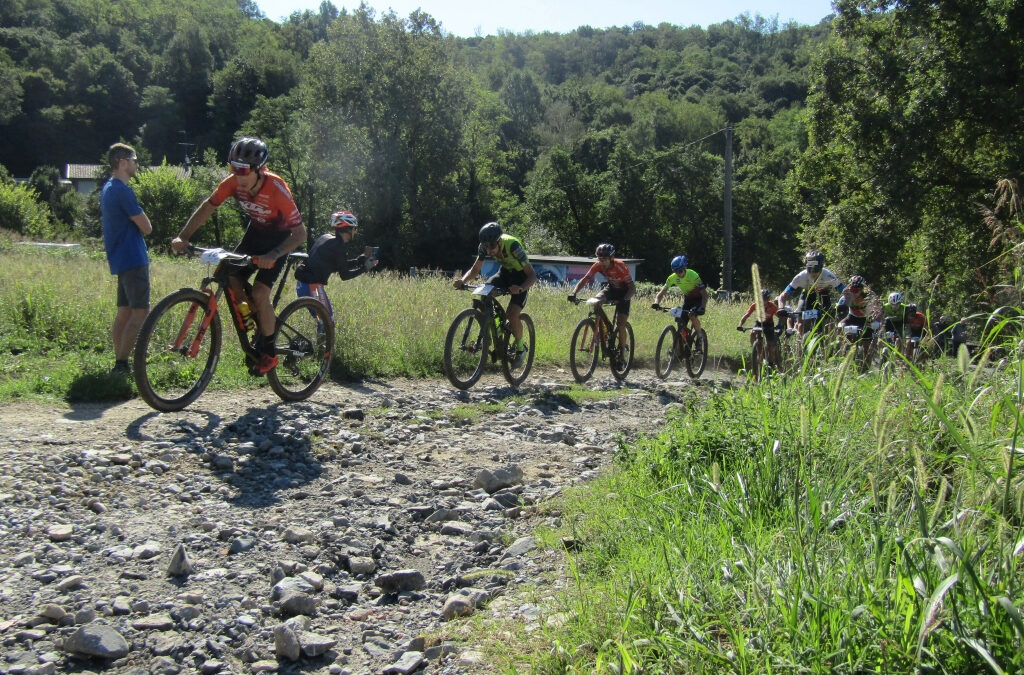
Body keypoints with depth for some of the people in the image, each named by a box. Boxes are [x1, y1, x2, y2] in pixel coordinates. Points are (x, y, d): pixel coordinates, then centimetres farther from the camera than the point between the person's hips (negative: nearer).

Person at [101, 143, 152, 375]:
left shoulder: (108, 189, 17)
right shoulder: (123, 191, -15)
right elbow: (146, 227, -14)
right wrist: (143, 223, 5)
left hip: (119, 258, 10)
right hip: (133, 259, -10)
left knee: (124, 311, 12)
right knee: (141, 312, -10)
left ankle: (119, 363, 14)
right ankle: (121, 364, -11)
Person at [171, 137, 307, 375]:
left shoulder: (277, 189, -33)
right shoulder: (234, 182, -20)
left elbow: (300, 233, -32)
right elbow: (207, 208, -6)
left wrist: (272, 256, -46)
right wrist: (182, 237, -18)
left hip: (279, 237, -5)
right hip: (255, 230, 6)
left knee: (259, 293, -17)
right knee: (232, 281, -9)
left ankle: (269, 352, 0)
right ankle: (262, 326, 15)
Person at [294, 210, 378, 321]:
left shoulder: (326, 237, 15)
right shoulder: (339, 246, -12)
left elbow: (342, 265, 21)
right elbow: (344, 275, -6)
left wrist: (361, 260, 17)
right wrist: (365, 267, 2)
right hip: (313, 285, -10)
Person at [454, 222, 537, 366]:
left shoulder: (512, 245, -34)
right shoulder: (484, 246, -19)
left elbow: (532, 275, -33)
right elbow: (475, 270, -7)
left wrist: (521, 288, -52)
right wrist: (463, 280, -28)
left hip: (520, 276, -5)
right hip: (504, 272, 5)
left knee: (512, 315, -21)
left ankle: (520, 348, 5)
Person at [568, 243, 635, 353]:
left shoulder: (621, 267, -32)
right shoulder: (598, 265, -21)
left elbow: (632, 288, -34)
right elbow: (584, 280, -22)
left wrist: (624, 300, -52)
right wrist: (573, 293, -39)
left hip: (624, 291, -4)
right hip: (611, 288, 4)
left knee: (620, 325, -13)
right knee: (595, 302, -28)